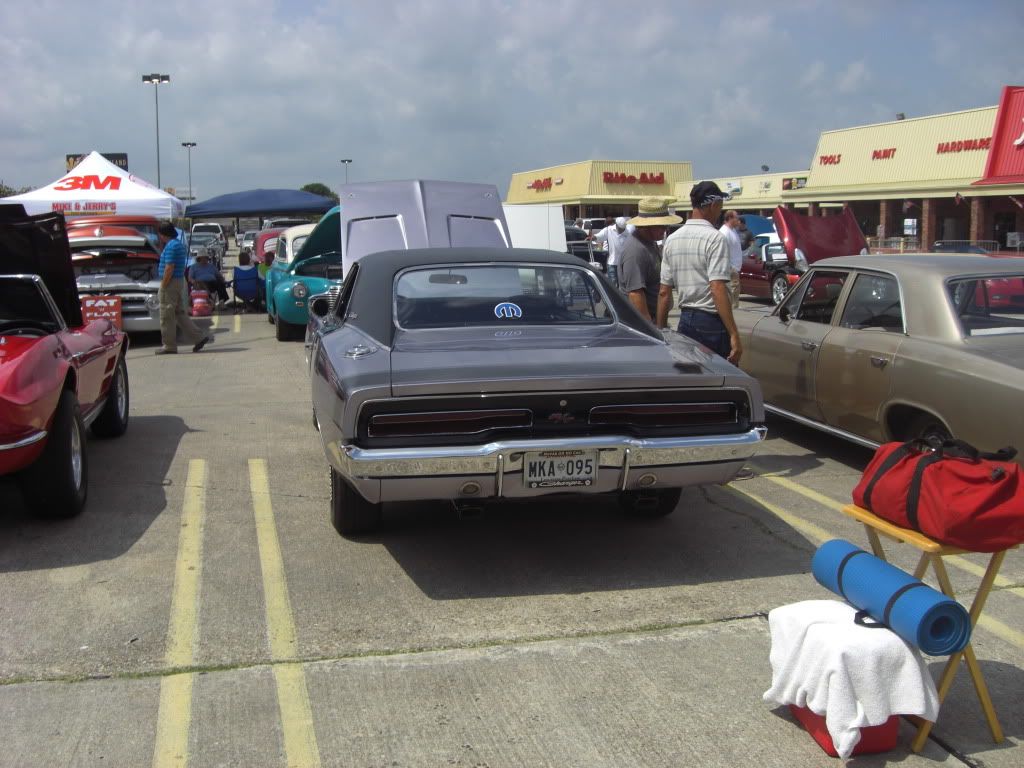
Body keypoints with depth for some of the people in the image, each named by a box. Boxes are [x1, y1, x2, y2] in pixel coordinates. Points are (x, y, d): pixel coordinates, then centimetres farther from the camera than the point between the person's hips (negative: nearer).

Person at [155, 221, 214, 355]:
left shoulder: (170, 246, -16)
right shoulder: (180, 245, 15)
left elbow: (169, 268, -21)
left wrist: (163, 287, -18)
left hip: (170, 283, -10)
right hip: (180, 282, 10)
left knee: (167, 316, -1)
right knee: (180, 314, 14)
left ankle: (169, 346, 4)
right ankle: (199, 338, 9)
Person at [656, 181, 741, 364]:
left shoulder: (672, 239, 9)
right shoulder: (714, 238, -12)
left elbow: (664, 292, 9)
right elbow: (717, 289, -20)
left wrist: (661, 330, 16)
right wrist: (734, 335, -21)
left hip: (685, 320, 7)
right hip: (712, 322, -7)